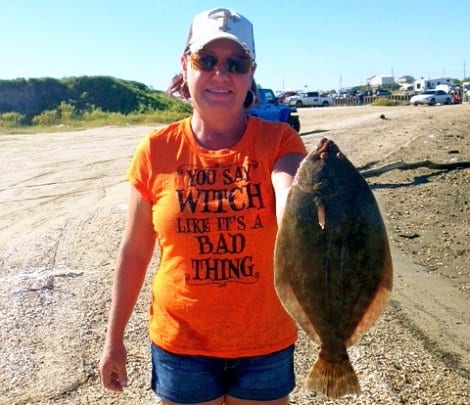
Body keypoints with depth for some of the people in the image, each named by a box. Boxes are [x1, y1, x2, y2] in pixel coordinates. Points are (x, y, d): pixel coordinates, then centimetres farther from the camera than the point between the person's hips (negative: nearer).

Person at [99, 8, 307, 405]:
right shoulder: (156, 151, -8)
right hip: (180, 343, 1)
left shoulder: (278, 141, -10)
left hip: (265, 344, 0)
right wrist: (114, 338, 6)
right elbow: (134, 252, 0)